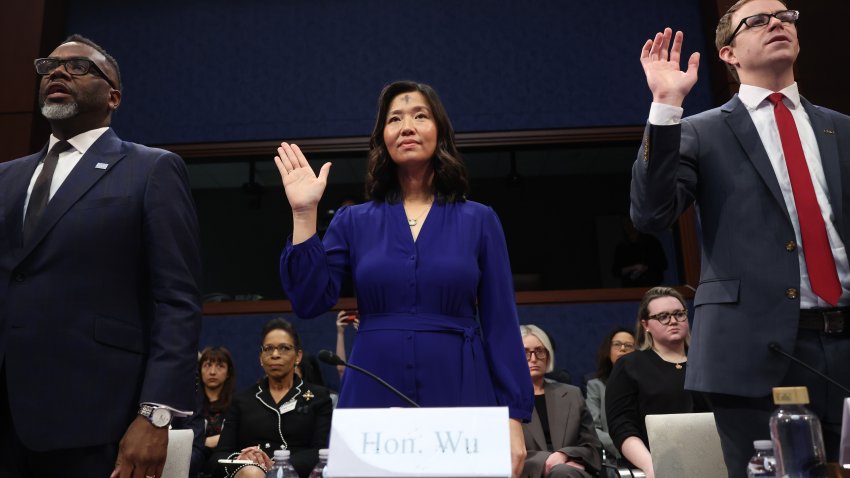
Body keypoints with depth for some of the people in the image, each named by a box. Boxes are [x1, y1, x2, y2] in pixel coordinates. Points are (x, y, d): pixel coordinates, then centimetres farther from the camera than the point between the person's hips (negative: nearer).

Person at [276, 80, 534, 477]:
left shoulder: (478, 220, 3)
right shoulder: (354, 221, 6)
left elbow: (500, 323, 0)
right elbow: (310, 302, -4)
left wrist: (514, 416, -5)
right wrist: (304, 214, -9)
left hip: (459, 399, 0)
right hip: (373, 400, 1)